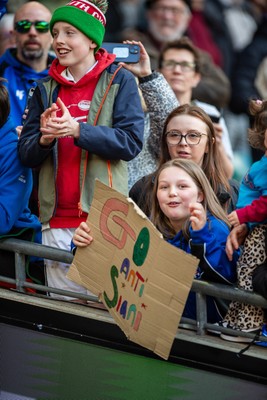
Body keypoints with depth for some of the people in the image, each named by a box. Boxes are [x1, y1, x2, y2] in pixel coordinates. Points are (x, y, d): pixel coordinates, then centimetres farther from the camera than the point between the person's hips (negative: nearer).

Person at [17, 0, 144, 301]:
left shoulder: (119, 81, 1)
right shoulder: (46, 89, 14)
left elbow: (131, 142, -9)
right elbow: (25, 154, 12)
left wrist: (78, 130, -19)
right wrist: (45, 138, -10)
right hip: (57, 221, 4)